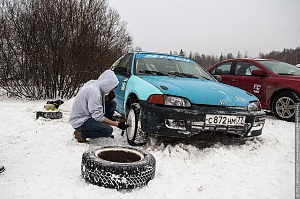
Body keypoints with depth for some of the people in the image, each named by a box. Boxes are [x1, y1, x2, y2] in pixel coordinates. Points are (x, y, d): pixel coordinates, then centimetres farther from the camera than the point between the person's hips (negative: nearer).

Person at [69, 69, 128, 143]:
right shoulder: (94, 92, -28)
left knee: (112, 103, 3)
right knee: (108, 130, -24)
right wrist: (117, 124, -23)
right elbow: (98, 116, -27)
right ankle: (81, 133, -9)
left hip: (88, 115, 9)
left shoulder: (95, 84, -1)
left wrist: (108, 98, -9)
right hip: (79, 121, -9)